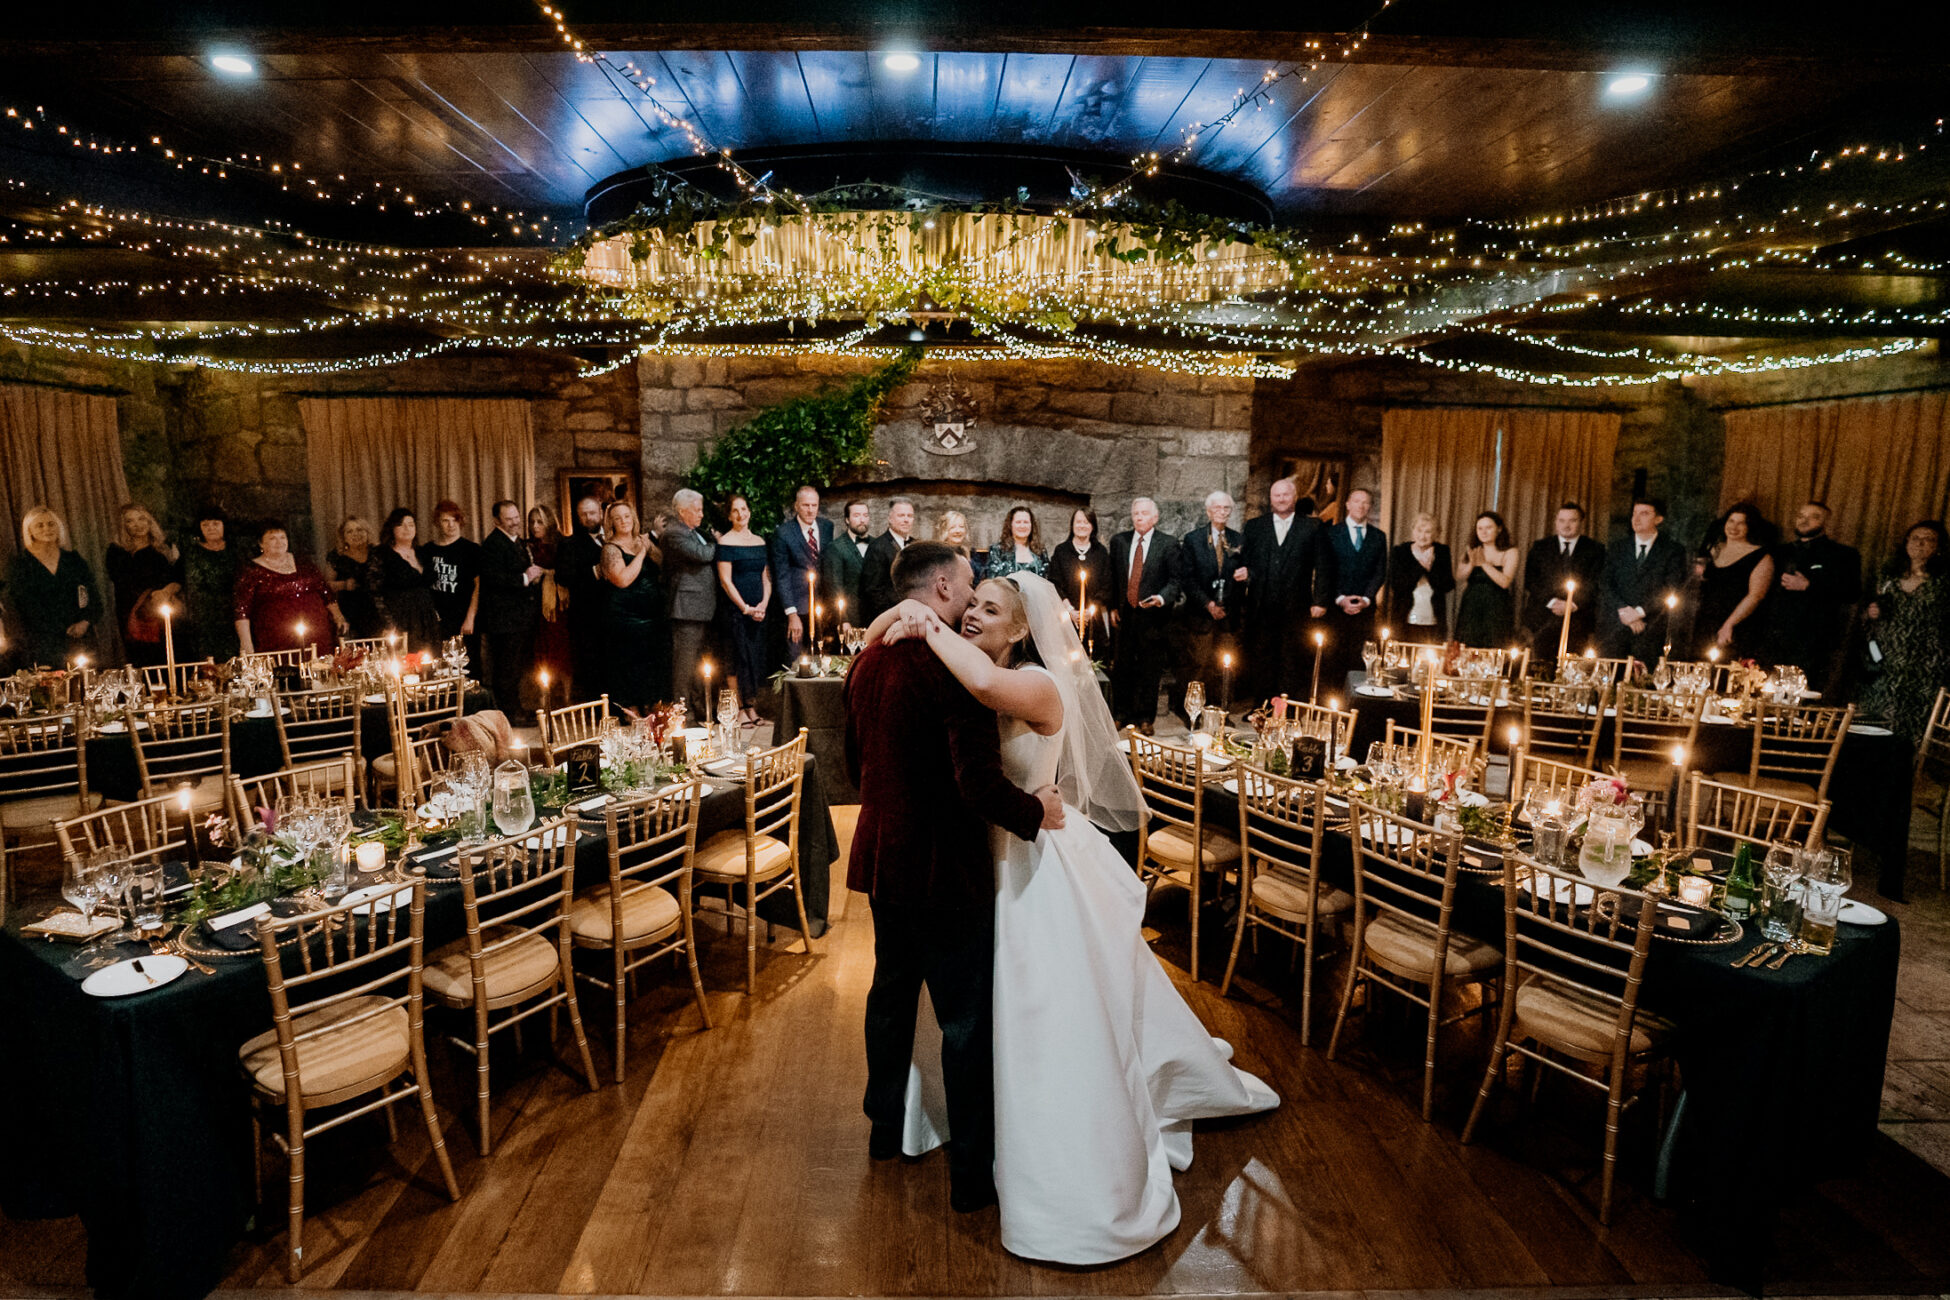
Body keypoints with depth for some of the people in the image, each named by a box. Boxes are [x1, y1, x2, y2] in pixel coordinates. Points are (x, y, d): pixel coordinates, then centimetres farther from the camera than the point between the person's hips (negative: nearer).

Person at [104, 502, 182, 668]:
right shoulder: (117, 551, 8)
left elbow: (181, 576, 8)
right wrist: (154, 595, -13)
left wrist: (170, 589, -13)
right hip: (136, 616, -2)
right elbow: (122, 583, -1)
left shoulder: (166, 547, 14)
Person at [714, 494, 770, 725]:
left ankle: (751, 706, 14)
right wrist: (746, 608, -14)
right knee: (737, 657, -4)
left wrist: (764, 604, -4)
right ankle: (739, 710, 2)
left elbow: (766, 578, 12)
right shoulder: (726, 542, -5)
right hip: (736, 609, -6)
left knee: (756, 657, 7)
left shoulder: (760, 541, 12)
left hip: (758, 610, 6)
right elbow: (725, 581, -9)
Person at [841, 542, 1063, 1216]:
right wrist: (1036, 812, -10)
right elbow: (980, 785, -28)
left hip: (881, 858, 8)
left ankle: (886, 1126, 44)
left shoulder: (866, 661, 4)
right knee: (967, 1020, 7)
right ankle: (973, 1172, 22)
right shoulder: (955, 665, -23)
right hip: (943, 868, -8)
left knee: (891, 992, 25)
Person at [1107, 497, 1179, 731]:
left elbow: (1176, 579, -4)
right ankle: (1124, 714, 22)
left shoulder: (1168, 543, -2)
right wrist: (1112, 607, 4)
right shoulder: (1118, 541, 8)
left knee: (1150, 671, 6)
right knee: (1122, 669, 7)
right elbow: (1111, 577, 12)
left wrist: (1162, 597, -21)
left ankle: (1146, 718, 19)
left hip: (1153, 615, -2)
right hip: (1124, 615, 3)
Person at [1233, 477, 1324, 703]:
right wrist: (1244, 572, -13)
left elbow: (1322, 566, 3)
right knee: (1259, 659, 5)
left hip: (1296, 608, -1)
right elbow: (1244, 561, 10)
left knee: (1292, 661, 3)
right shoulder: (1253, 526, 11)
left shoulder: (1312, 527, 5)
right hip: (1261, 607, 2)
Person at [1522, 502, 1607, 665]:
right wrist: (1552, 601, -7)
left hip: (1577, 615, -1)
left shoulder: (1595, 550, 11)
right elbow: (1530, 581, 6)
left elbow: (1597, 585, 2)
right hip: (1542, 613, 1)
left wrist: (1573, 605, -11)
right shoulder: (1539, 547, 14)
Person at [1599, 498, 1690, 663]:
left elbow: (1671, 590, -3)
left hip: (1652, 629, -2)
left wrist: (1640, 611, -13)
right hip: (1614, 628, 2)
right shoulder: (1616, 548, 14)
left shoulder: (1673, 551, 7)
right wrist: (1623, 611, -10)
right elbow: (1605, 585, 4)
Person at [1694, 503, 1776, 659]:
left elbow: (1756, 595, -14)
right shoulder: (1713, 549, 13)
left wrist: (1729, 625, -20)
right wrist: (1701, 574, 4)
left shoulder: (1760, 557, -4)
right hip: (1705, 627, 5)